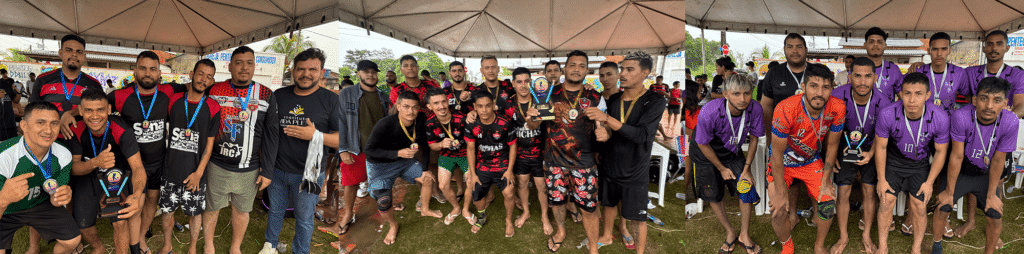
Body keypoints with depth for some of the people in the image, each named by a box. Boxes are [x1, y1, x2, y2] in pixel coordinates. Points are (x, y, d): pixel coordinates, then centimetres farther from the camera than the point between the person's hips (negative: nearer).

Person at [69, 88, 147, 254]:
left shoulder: (122, 131, -29)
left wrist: (137, 195, -56)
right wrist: (95, 163, -43)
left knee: (120, 222, -16)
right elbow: (73, 168, -18)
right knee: (82, 224, 4)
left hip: (116, 174, -2)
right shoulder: (76, 131, -21)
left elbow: (138, 167, -35)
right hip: (87, 175, 2)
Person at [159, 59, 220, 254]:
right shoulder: (174, 100, 0)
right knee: (167, 210, 13)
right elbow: (164, 129, 12)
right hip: (170, 171, 2)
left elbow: (210, 143, -5)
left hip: (194, 173, -2)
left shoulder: (212, 108, -6)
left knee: (195, 212, 10)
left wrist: (199, 173, -10)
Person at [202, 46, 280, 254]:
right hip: (216, 166, 0)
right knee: (211, 208, 13)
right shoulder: (214, 91, -1)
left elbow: (270, 136, -1)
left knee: (242, 210, 15)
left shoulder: (266, 96, -2)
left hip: (249, 170, 0)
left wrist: (267, 170, -3)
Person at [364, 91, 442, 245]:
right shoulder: (385, 125, -33)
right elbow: (370, 150, -26)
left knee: (428, 179, 5)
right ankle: (393, 225, 16)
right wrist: (398, 153, -36)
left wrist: (425, 169, 1)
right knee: (384, 201, -17)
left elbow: (424, 145, 0)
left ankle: (425, 210, 34)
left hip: (404, 159, 6)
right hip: (380, 165, -5)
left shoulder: (420, 121, -16)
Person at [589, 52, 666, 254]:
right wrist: (605, 133, -20)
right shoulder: (614, 99, 1)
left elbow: (641, 135, -26)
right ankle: (607, 236, 44)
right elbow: (609, 129, 6)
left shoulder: (655, 101, -15)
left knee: (637, 218, 1)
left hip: (635, 173, -5)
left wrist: (607, 119, -34)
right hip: (610, 166, 5)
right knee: (609, 203, 22)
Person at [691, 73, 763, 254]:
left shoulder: (755, 109, -27)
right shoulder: (709, 112, -37)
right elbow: (703, 144, -20)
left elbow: (754, 138, -8)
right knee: (714, 196, 7)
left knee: (747, 189, -3)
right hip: (706, 155, -2)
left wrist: (746, 168, -6)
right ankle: (730, 233, 30)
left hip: (732, 153, 3)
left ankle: (744, 235, 18)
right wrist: (722, 168, -10)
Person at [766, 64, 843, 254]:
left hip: (812, 160, 3)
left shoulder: (837, 108, -23)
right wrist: (781, 192, -20)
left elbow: (832, 145, -6)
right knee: (778, 210, -16)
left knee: (828, 203, -8)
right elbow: (777, 153, -24)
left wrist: (826, 181, -4)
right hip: (782, 161, -3)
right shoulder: (786, 110, -35)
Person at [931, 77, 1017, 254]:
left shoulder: (1010, 122, -24)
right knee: (943, 208, -8)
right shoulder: (961, 117, -30)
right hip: (960, 171, -1)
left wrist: (991, 195, -4)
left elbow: (997, 161, -12)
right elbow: (957, 156, -20)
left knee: (995, 217, -4)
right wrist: (949, 192, -12)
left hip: (986, 174, 2)